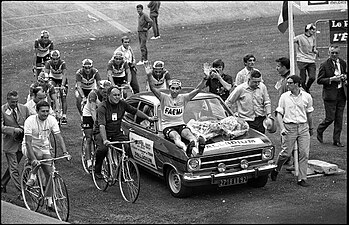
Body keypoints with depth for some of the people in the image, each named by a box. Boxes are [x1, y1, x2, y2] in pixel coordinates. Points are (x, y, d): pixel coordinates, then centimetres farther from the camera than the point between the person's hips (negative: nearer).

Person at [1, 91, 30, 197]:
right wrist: (14, 130, -25)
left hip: (21, 143, 4)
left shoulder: (24, 108, 1)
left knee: (13, 167, 16)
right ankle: (20, 192, 0)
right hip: (9, 143, -4)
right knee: (14, 169, -2)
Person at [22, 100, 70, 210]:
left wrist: (65, 152, -29)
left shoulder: (51, 120, -14)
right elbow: (28, 142, -29)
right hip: (30, 147, -4)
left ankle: (49, 201, 2)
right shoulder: (30, 121, -24)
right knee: (39, 155, -38)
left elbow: (58, 137, -15)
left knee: (50, 174, -7)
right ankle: (32, 176, -12)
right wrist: (33, 158, -40)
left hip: (44, 148, 4)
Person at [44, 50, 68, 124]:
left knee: (63, 98, -11)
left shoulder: (62, 63, -28)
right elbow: (46, 74, -30)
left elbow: (64, 75, -37)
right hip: (53, 79, 2)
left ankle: (64, 116, -7)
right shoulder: (48, 63, -22)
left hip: (62, 80, -2)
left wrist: (62, 85, -49)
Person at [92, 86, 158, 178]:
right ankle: (97, 170, -6)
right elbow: (101, 125, -31)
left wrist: (148, 118, 18)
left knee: (127, 147, -19)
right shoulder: (102, 107, -20)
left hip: (117, 132, 5)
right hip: (101, 132, -5)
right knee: (102, 149, -31)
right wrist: (105, 140, -43)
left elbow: (135, 111, 14)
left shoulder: (122, 104, -3)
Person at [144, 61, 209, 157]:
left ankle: (197, 147, -62)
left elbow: (197, 89, 2)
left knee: (189, 134, -30)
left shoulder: (183, 98, 9)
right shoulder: (164, 98, 1)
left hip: (181, 125, 3)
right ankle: (185, 149, -66)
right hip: (167, 126, -3)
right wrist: (149, 75, -30)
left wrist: (206, 77, -12)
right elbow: (152, 88, -13)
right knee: (176, 136, -34)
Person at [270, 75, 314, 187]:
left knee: (304, 153, -2)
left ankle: (302, 179, 6)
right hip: (289, 127, -2)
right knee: (286, 153, -3)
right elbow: (279, 114, 0)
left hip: (303, 127, 2)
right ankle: (276, 169, 24)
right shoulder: (284, 97, 0)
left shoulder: (307, 97, 4)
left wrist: (311, 128, 23)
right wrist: (282, 128, -13)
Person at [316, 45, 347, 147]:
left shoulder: (343, 63, 9)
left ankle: (337, 140, 15)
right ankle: (319, 131, 23)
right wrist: (332, 79, -19)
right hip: (330, 95, -5)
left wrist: (344, 77, 2)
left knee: (339, 118, 7)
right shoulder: (324, 65, -7)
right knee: (330, 118, -5)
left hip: (342, 94, 5)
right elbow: (319, 80, -8)